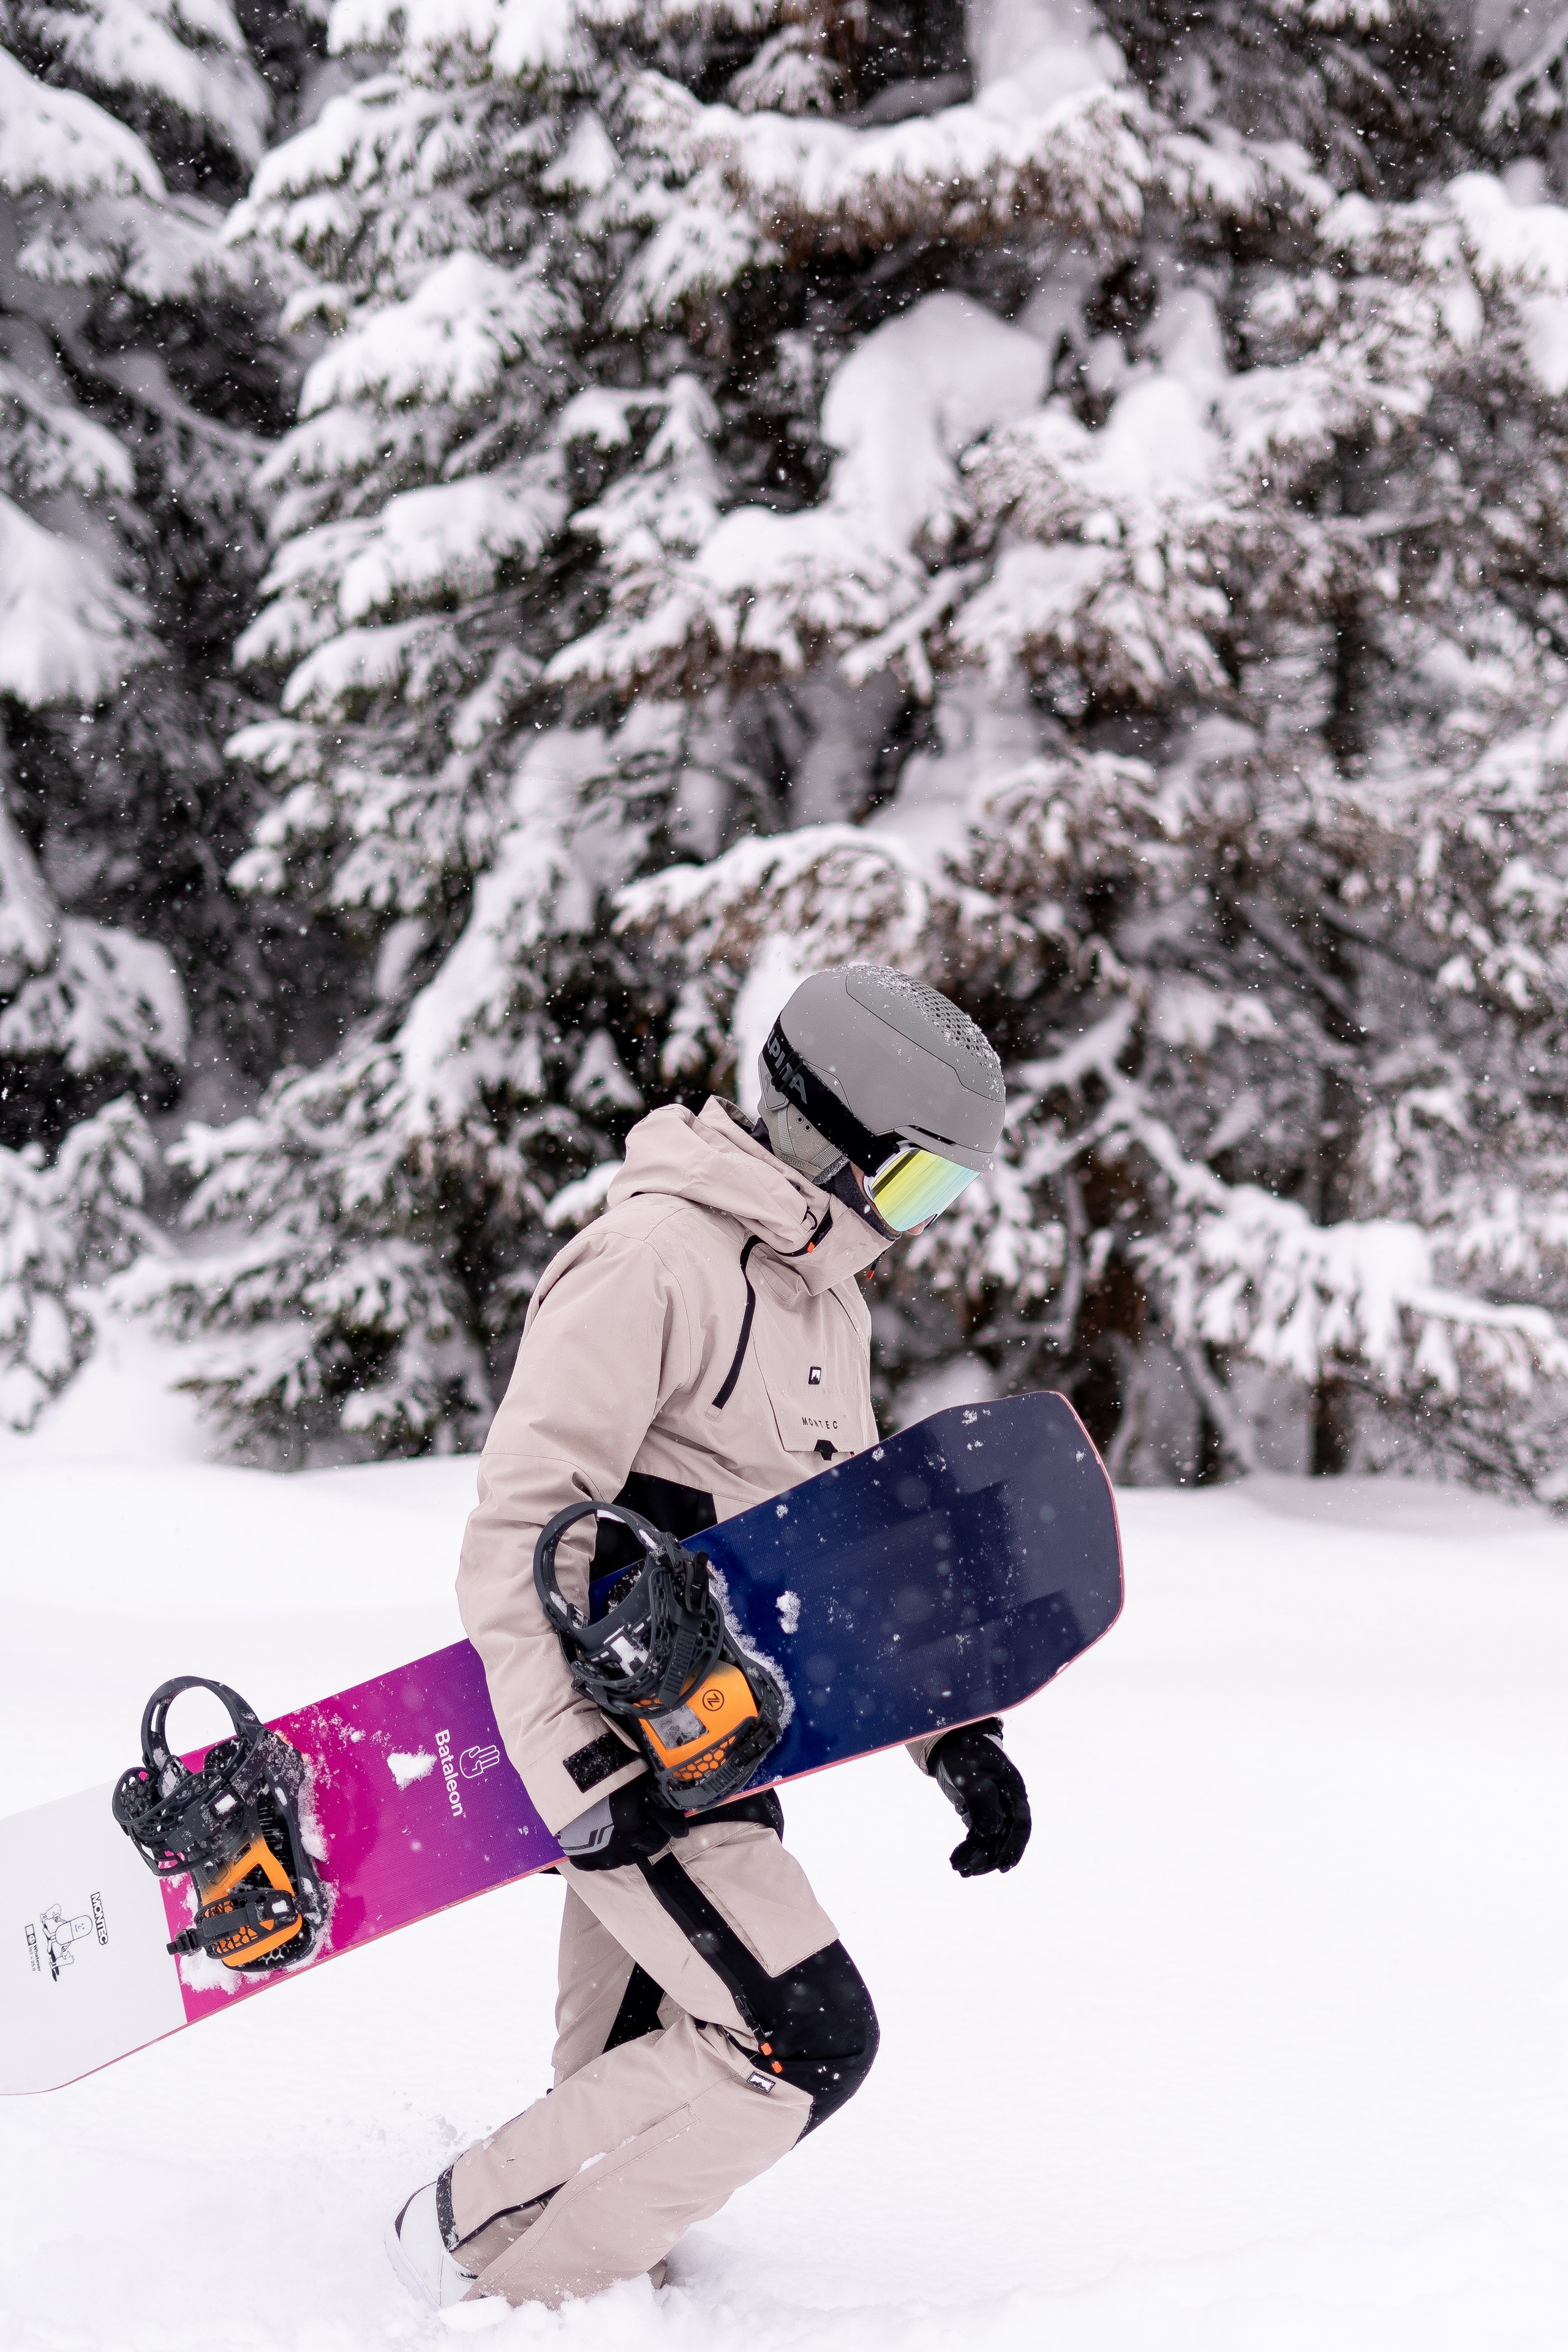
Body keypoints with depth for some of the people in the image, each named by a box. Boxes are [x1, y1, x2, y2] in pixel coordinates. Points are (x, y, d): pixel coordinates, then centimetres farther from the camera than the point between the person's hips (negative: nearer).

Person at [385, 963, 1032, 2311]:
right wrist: (587, 1775, -27)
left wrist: (955, 1733, 10)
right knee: (806, 2039, -14)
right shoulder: (654, 1262, -17)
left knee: (638, 2074, 13)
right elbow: (519, 1537, -21)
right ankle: (480, 2248, -3)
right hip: (621, 1731, -9)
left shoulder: (828, 1305, 14)